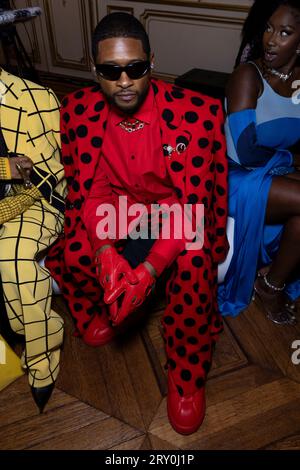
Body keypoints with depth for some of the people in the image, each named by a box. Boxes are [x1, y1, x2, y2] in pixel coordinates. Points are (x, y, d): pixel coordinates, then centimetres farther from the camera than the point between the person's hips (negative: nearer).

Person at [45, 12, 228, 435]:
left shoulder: (196, 113, -22)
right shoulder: (78, 111, -11)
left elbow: (192, 201, -23)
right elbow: (88, 191, -10)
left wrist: (148, 269, -34)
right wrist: (105, 251, -28)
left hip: (175, 207, -2)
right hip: (115, 206, 3)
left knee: (194, 260, -33)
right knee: (61, 250, -19)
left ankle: (187, 372, -6)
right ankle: (99, 310, 15)